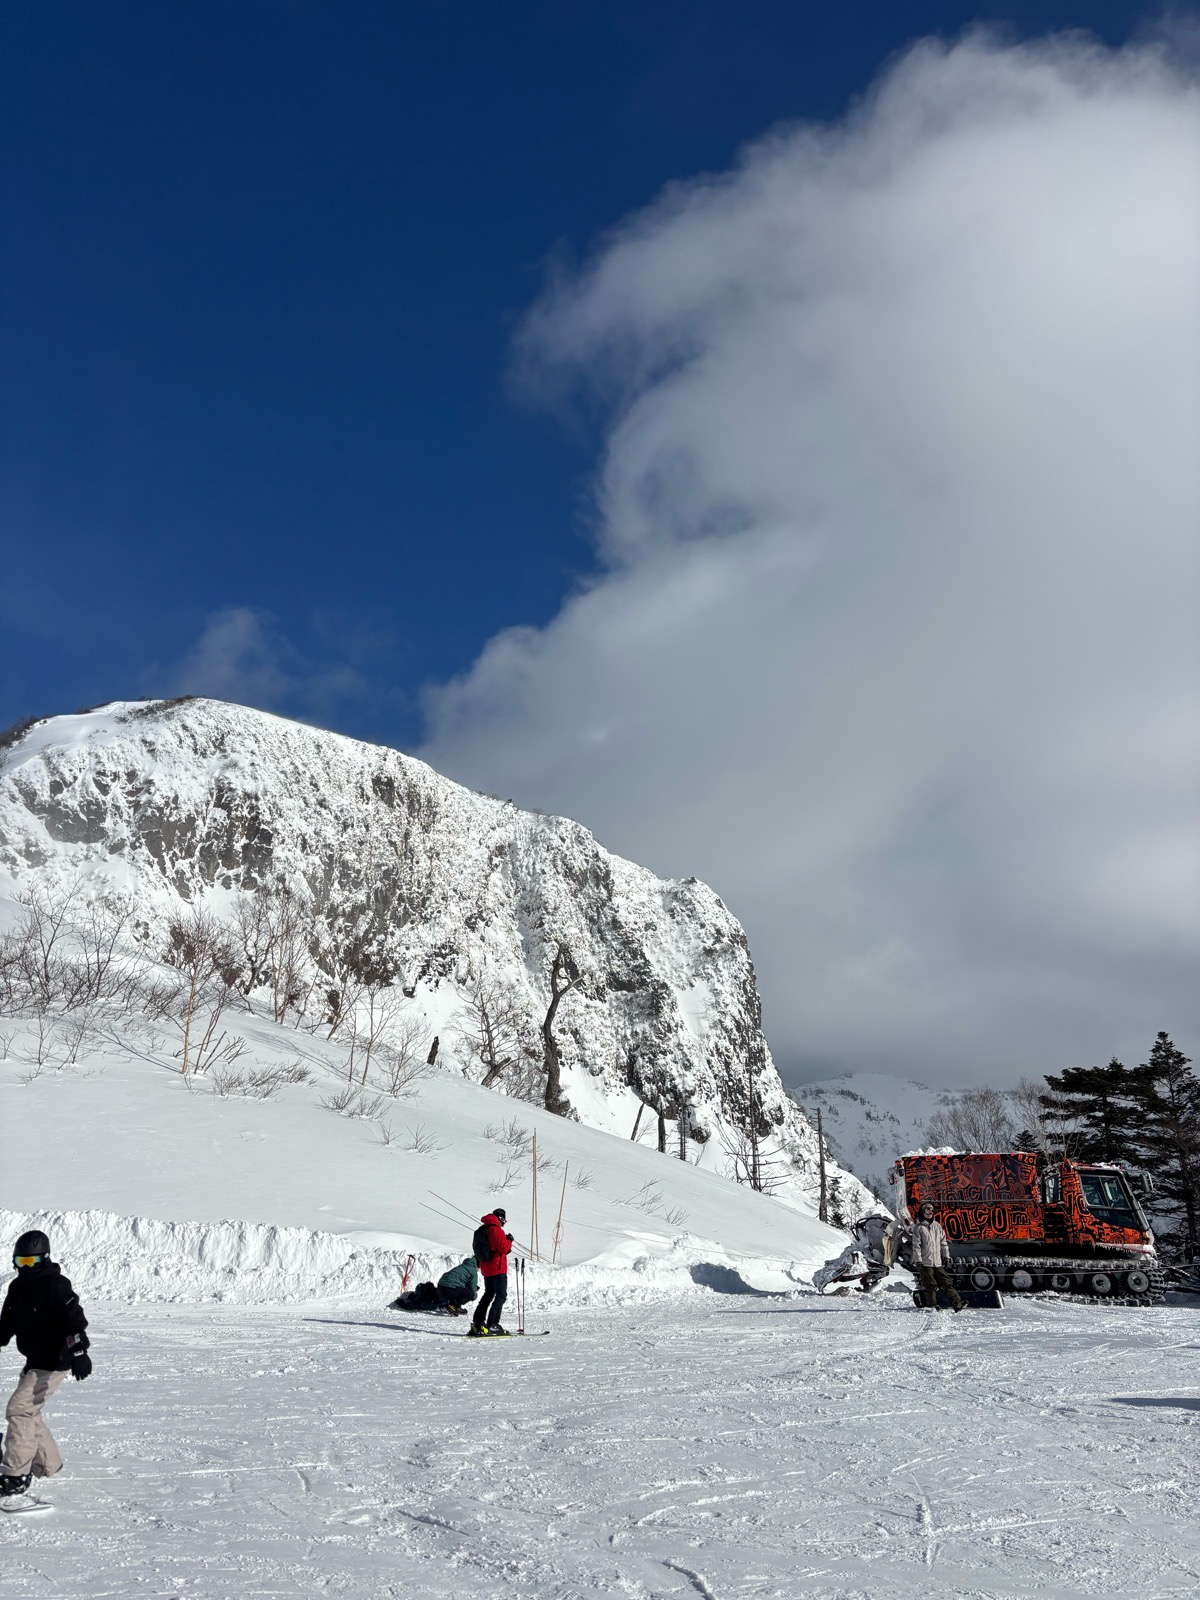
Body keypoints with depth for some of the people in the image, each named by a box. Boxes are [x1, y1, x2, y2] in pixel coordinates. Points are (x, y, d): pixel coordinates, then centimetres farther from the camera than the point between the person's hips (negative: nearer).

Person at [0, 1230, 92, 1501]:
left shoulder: (55, 1285, -19)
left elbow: (75, 1319, -27)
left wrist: (79, 1352, -36)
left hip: (53, 1362, -9)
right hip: (34, 1360, 9)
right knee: (30, 1412, 16)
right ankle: (47, 1464, 33)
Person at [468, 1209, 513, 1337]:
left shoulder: (481, 1230, 13)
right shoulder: (496, 1229, -15)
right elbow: (503, 1247, -18)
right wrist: (509, 1241, 0)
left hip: (486, 1268, 9)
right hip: (498, 1268, -9)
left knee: (488, 1294, 18)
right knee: (501, 1295, -5)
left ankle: (477, 1324, 16)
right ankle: (492, 1325, -13)